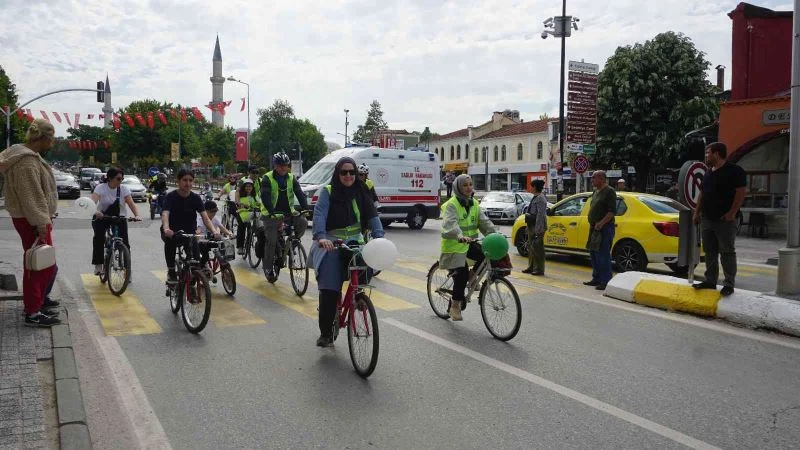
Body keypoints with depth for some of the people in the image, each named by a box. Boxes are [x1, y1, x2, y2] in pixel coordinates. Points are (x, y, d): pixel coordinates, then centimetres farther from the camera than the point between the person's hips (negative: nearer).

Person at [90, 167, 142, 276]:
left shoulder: (124, 188, -5)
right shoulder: (100, 188, -10)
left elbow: (131, 204, -13)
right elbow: (93, 202, -25)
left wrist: (137, 215, -33)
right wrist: (95, 212, -48)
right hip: (101, 218, -1)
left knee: (124, 241, -14)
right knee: (99, 235, -29)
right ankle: (98, 265, -19)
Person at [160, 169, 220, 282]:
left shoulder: (195, 198, -4)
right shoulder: (171, 197, -12)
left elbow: (205, 217, -14)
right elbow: (165, 214, -27)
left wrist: (214, 231, -33)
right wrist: (166, 229, -50)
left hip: (189, 232, 2)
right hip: (172, 232, -2)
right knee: (170, 240, -34)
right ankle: (171, 271, -17)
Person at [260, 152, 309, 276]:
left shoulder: (291, 178, 3)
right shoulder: (267, 178, -8)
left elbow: (300, 194, -7)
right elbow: (265, 197, -20)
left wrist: (306, 209, -23)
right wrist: (272, 212, -35)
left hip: (288, 212, 4)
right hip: (271, 214, -3)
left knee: (303, 223, -20)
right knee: (271, 240, -8)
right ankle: (269, 264, 9)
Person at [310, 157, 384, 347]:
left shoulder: (361, 193, 8)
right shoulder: (328, 191, -2)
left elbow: (372, 215, 0)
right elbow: (319, 214, -16)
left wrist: (379, 236, -17)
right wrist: (320, 237, -33)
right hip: (331, 244, -3)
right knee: (329, 291, -10)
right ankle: (325, 333, 4)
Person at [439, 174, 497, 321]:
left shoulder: (474, 204, 9)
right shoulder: (451, 205, -13)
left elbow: (484, 221, 0)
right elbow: (450, 223, -30)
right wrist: (460, 236, -49)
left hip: (468, 243, 6)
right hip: (453, 245, -6)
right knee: (462, 273, -16)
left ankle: (472, 277, 9)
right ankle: (455, 305, 3)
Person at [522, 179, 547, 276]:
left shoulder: (540, 198, -15)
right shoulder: (535, 197, 16)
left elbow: (540, 214, -21)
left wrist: (538, 229, -24)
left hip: (537, 226, -10)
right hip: (531, 226, 10)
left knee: (537, 248, -5)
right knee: (531, 247, 15)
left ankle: (539, 269, 1)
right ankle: (531, 267, 24)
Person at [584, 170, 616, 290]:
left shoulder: (609, 191, -10)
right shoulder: (596, 192, 18)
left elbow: (612, 211, -18)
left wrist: (601, 223, -23)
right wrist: (592, 224, 15)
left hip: (605, 228, -10)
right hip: (595, 228, 10)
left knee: (603, 255, -10)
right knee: (593, 253, 14)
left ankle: (606, 281, -7)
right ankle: (597, 278, 24)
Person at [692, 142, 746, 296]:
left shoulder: (734, 171, -7)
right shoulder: (708, 173, 17)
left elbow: (740, 193, -13)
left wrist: (732, 213, -19)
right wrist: (697, 212, 16)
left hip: (725, 220, -8)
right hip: (707, 219, 8)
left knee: (727, 253, -3)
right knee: (710, 252, 11)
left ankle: (729, 284, 2)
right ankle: (710, 281, 19)